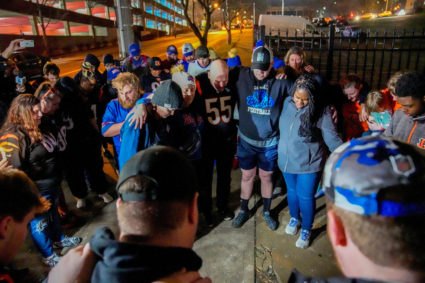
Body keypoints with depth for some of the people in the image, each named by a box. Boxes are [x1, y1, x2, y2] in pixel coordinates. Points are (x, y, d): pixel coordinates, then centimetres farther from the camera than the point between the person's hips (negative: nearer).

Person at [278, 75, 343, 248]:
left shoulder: (322, 112, -19)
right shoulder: (287, 103, -8)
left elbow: (332, 139, -17)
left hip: (309, 164, -4)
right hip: (286, 161, 4)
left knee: (305, 197, 9)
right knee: (292, 191, 23)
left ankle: (306, 230, 36)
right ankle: (294, 218, 52)